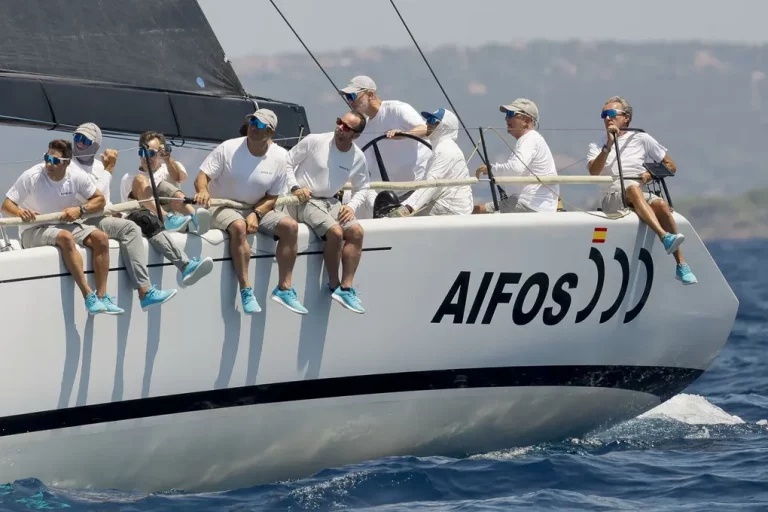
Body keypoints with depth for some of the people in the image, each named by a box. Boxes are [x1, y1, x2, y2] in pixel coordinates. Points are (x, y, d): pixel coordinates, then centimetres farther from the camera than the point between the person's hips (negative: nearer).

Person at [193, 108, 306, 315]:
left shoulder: (279, 157, -4)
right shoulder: (228, 148, -11)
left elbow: (272, 198, 1)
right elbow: (202, 176, -12)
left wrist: (256, 214, -19)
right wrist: (203, 190, -36)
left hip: (258, 209, 4)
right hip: (223, 208, -4)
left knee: (290, 226, -19)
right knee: (238, 226, -36)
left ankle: (284, 288, -14)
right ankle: (246, 292, -33)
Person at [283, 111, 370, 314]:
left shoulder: (358, 157, 1)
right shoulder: (314, 141, -12)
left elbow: (362, 188, 15)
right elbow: (287, 162, -3)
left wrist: (352, 206, -4)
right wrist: (294, 187, -17)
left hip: (331, 202, 6)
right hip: (304, 200, -6)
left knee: (356, 231, -16)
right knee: (335, 232, -27)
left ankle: (346, 288, -14)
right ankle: (333, 286, -12)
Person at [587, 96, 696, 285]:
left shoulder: (641, 139, 15)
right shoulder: (597, 146, 15)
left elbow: (671, 166, 16)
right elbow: (593, 172, -6)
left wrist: (651, 174, -2)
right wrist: (608, 147, -14)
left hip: (642, 194, 1)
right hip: (611, 198, -1)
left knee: (661, 205, -32)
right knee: (632, 188, -36)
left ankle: (681, 264, -32)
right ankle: (665, 237, -55)